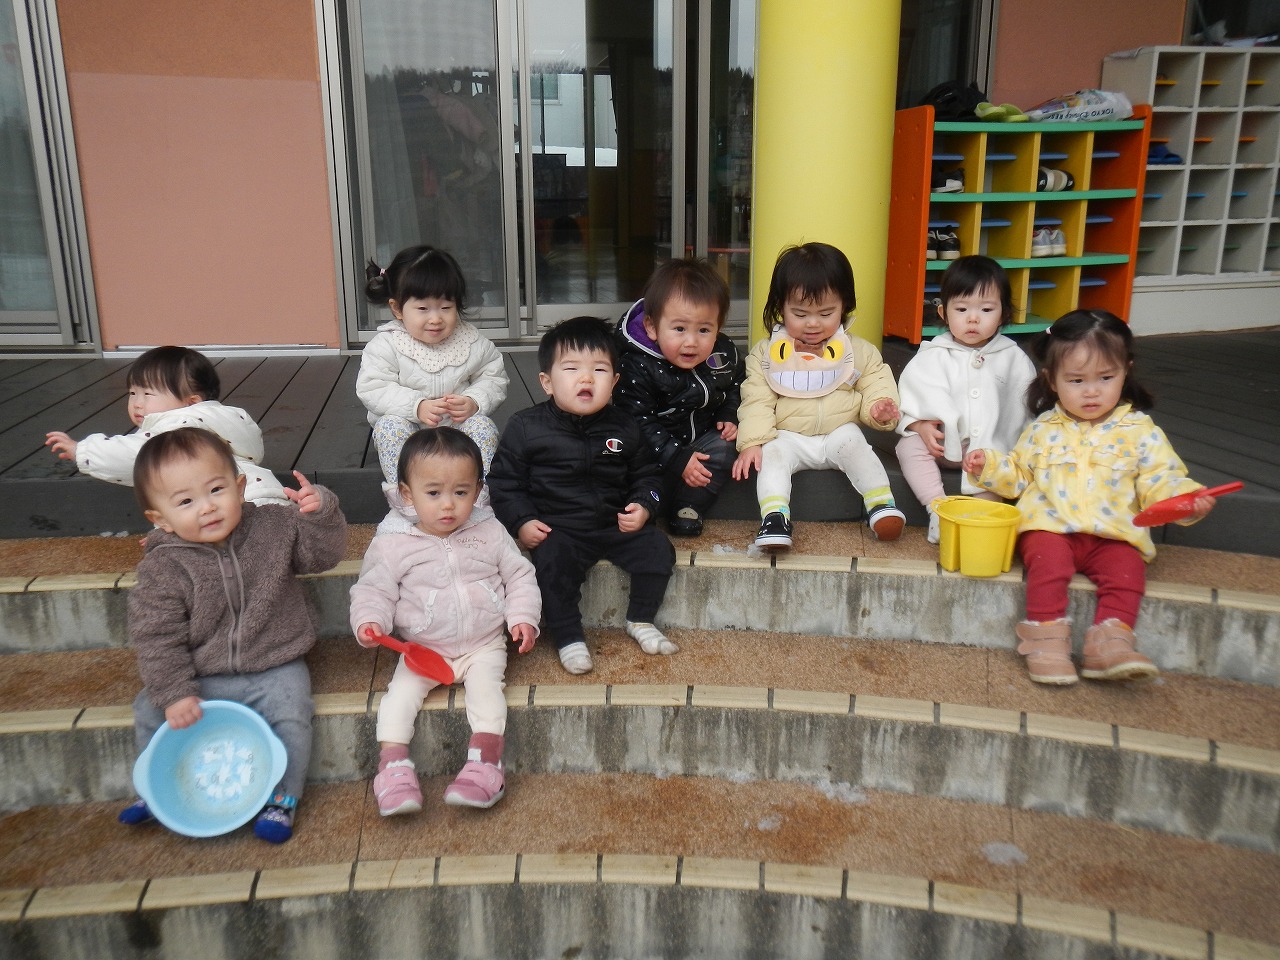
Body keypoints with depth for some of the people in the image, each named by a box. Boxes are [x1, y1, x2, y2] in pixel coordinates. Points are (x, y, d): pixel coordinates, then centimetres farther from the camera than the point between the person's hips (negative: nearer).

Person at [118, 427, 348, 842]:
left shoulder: (274, 527, -9)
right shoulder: (162, 569, -12)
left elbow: (322, 553, -3)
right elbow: (156, 637, -11)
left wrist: (320, 512, -22)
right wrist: (173, 693, -18)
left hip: (274, 670, -1)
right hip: (200, 678, 1)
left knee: (291, 717, -22)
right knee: (150, 713, -5)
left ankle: (282, 797, 1)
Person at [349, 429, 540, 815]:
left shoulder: (490, 533, 0)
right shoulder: (393, 546, -5)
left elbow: (519, 576, 7)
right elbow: (373, 590, 0)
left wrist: (522, 617, -5)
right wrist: (369, 621, -20)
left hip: (484, 645, 0)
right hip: (423, 649, 0)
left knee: (486, 685, -25)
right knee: (401, 690, -21)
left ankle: (485, 761, -28)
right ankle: (392, 764, -19)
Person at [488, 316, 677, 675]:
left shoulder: (624, 428, 4)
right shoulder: (526, 427, -4)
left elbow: (647, 474, 16)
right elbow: (504, 482, 0)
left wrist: (644, 506, -2)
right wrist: (521, 522, -12)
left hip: (616, 524, 3)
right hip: (556, 529, -3)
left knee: (658, 548, -12)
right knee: (551, 562, -29)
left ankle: (640, 621, 10)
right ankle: (569, 638, -10)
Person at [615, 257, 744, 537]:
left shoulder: (725, 355, -9)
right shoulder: (637, 367, -25)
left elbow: (734, 389, 13)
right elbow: (639, 423, -25)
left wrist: (729, 418, -6)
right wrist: (677, 459, -29)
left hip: (704, 435, 5)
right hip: (660, 443, -4)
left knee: (724, 448, -21)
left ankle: (687, 508, -14)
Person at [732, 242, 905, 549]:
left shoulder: (859, 351, 4)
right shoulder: (766, 353, 1)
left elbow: (875, 388, 4)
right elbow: (757, 401, -3)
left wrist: (879, 408, -20)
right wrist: (751, 442, -16)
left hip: (839, 434, 1)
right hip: (788, 437, 0)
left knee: (853, 442, -28)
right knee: (772, 453, -28)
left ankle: (881, 503, -22)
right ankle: (774, 517, -36)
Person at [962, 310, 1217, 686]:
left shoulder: (1139, 431, 6)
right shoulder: (1042, 430, 10)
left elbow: (1160, 481, 3)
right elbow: (1018, 475, 19)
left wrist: (1186, 499, -16)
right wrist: (989, 464, 3)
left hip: (1113, 534, 0)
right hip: (1049, 527, 0)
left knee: (1127, 568, -27)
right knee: (1047, 557, -30)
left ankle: (1110, 641, -27)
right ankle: (1046, 635, -25)